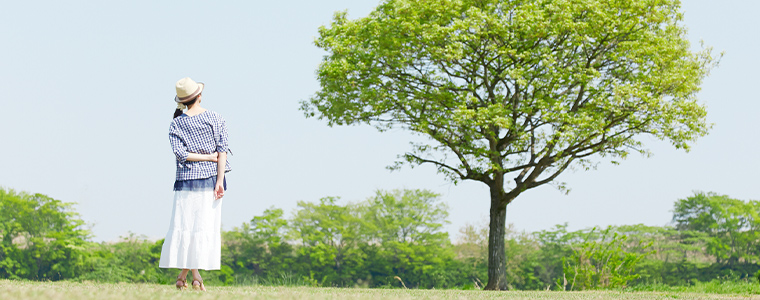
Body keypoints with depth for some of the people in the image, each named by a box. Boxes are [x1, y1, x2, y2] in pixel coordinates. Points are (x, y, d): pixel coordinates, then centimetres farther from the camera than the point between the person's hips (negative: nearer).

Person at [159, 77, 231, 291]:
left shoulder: (177, 123, 0)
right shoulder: (215, 119, 1)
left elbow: (180, 153, -10)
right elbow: (222, 151, -6)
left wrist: (208, 157, -2)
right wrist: (220, 181, -8)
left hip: (187, 180, 0)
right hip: (211, 178, 0)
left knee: (184, 225, 4)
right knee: (208, 226, 3)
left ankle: (183, 275, -1)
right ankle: (196, 276, -1)